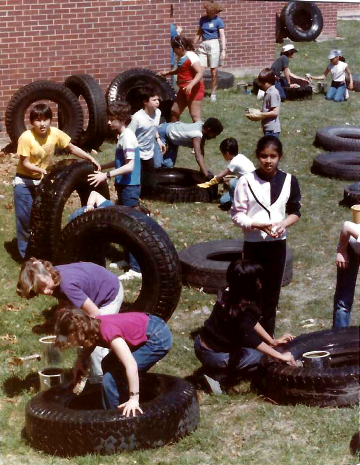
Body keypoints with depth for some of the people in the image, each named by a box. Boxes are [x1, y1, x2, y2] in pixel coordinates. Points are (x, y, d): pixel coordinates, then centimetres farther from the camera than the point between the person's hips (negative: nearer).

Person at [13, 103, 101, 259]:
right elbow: (25, 163, -21)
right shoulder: (26, 137, -25)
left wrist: (90, 158, -9)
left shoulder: (55, 133, -13)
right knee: (25, 217, -4)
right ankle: (26, 254, 9)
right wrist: (39, 170, -38)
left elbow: (71, 148, 0)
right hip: (24, 182, -4)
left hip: (42, 180, 4)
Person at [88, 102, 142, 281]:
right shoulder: (123, 136, 11)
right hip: (125, 186, 10)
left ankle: (136, 268, -8)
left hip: (129, 187, -10)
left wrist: (106, 175, -27)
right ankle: (128, 259, 30)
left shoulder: (127, 137, -18)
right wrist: (102, 167, 20)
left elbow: (129, 166, -27)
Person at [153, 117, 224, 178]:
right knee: (156, 164, -18)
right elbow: (198, 155, -50)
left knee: (169, 165, 6)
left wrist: (202, 169, -3)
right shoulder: (197, 135, -39)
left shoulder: (203, 127, -13)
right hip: (162, 132, -9)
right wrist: (206, 174, -59)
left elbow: (201, 151, -4)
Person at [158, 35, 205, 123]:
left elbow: (200, 72, -28)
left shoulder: (191, 56, -19)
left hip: (194, 89, -10)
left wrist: (191, 85, -41)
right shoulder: (181, 57, 9)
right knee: (174, 111, 17)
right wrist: (166, 73, 19)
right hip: (184, 89, 10)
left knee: (195, 116, -11)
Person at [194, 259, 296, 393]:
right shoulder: (242, 310, -27)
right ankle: (218, 376, -2)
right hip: (214, 356, -8)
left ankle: (215, 370, 11)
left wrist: (272, 341, 10)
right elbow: (251, 339, -34)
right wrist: (280, 356, -29)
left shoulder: (228, 294, -2)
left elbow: (251, 322, 10)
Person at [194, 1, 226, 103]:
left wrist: (223, 50, -16)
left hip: (214, 45, -4)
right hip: (203, 45, 4)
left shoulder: (218, 21, -4)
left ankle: (213, 93, 15)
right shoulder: (203, 19, 8)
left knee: (214, 72, 4)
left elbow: (222, 36, -8)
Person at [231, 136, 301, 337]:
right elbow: (237, 215, -7)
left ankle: (268, 336, 22)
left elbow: (295, 211, 8)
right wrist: (260, 225, -21)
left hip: (277, 244, 3)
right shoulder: (247, 181, -10)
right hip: (253, 244, -2)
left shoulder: (289, 181, -2)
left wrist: (283, 224, -13)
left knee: (272, 292, 10)